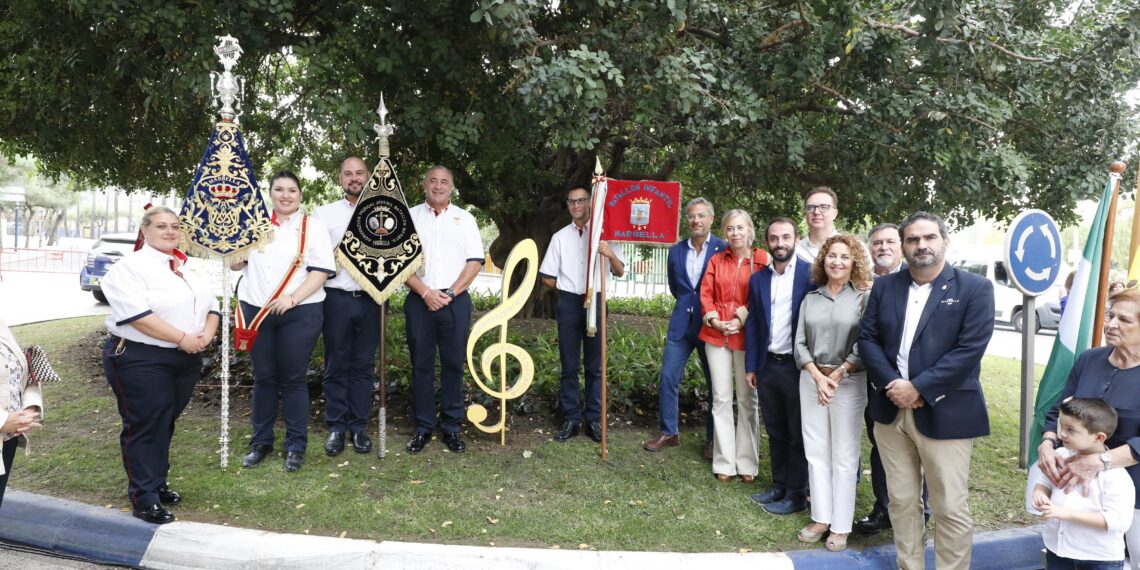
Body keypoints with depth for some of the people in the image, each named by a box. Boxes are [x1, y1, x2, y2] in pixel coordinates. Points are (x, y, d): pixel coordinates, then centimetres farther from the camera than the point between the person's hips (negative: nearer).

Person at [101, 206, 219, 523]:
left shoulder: (188, 268, 14)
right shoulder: (132, 266, -10)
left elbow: (211, 305, 14)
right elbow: (138, 315, -22)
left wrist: (207, 334, -7)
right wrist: (182, 338, -21)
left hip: (185, 360, 7)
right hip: (139, 359, -7)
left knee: (166, 423, 16)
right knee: (145, 426, -3)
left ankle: (158, 483, 30)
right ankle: (144, 499, 5)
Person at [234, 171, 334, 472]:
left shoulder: (313, 225, 2)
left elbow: (321, 270, -7)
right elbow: (236, 262, 20)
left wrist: (292, 299, -17)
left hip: (299, 313, -3)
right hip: (255, 310, 3)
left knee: (293, 379, 3)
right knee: (263, 378, 10)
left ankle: (296, 446, 13)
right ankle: (260, 442, 23)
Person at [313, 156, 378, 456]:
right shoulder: (324, 213, 5)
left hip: (370, 299, 2)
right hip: (337, 298, -1)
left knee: (363, 365, 7)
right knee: (336, 365, 4)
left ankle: (359, 426, 15)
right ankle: (336, 426, 13)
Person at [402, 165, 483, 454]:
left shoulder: (464, 218, 9)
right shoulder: (410, 216, 8)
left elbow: (475, 262, 3)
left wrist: (450, 294, -8)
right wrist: (425, 293, -9)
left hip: (455, 300, 0)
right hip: (420, 300, 0)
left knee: (453, 364, 2)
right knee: (421, 365, 3)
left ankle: (451, 427, 10)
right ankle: (423, 427, 12)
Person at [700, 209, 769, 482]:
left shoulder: (762, 260, -2)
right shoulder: (716, 260, 9)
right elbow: (706, 293, 6)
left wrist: (739, 320, -15)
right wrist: (714, 319, -8)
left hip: (747, 335, -3)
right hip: (716, 334, 3)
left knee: (747, 398, 5)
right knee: (721, 397, 4)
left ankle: (747, 463, 15)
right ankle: (724, 463, 11)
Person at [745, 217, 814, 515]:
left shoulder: (811, 274, -7)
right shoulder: (758, 279, 7)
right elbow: (752, 325, 10)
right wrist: (751, 367, 8)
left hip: (798, 366, -5)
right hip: (768, 366, 5)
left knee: (798, 433, 6)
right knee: (775, 431, 15)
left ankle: (796, 494, 16)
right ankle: (779, 485, 28)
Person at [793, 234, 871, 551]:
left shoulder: (864, 298, -2)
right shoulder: (810, 299, 9)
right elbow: (800, 343, 4)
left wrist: (836, 375, -12)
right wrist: (817, 376, -9)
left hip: (849, 382, -4)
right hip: (811, 379, 4)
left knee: (844, 456, 1)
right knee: (815, 452, 8)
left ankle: (841, 526, 11)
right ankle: (821, 517, 18)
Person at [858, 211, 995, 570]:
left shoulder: (975, 288, -4)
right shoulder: (884, 287, 9)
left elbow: (970, 349, -13)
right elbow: (867, 338, 4)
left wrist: (918, 388, -17)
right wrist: (891, 383, -12)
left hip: (944, 414, -4)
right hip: (890, 409, 4)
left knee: (951, 509, 1)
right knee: (901, 501, 13)